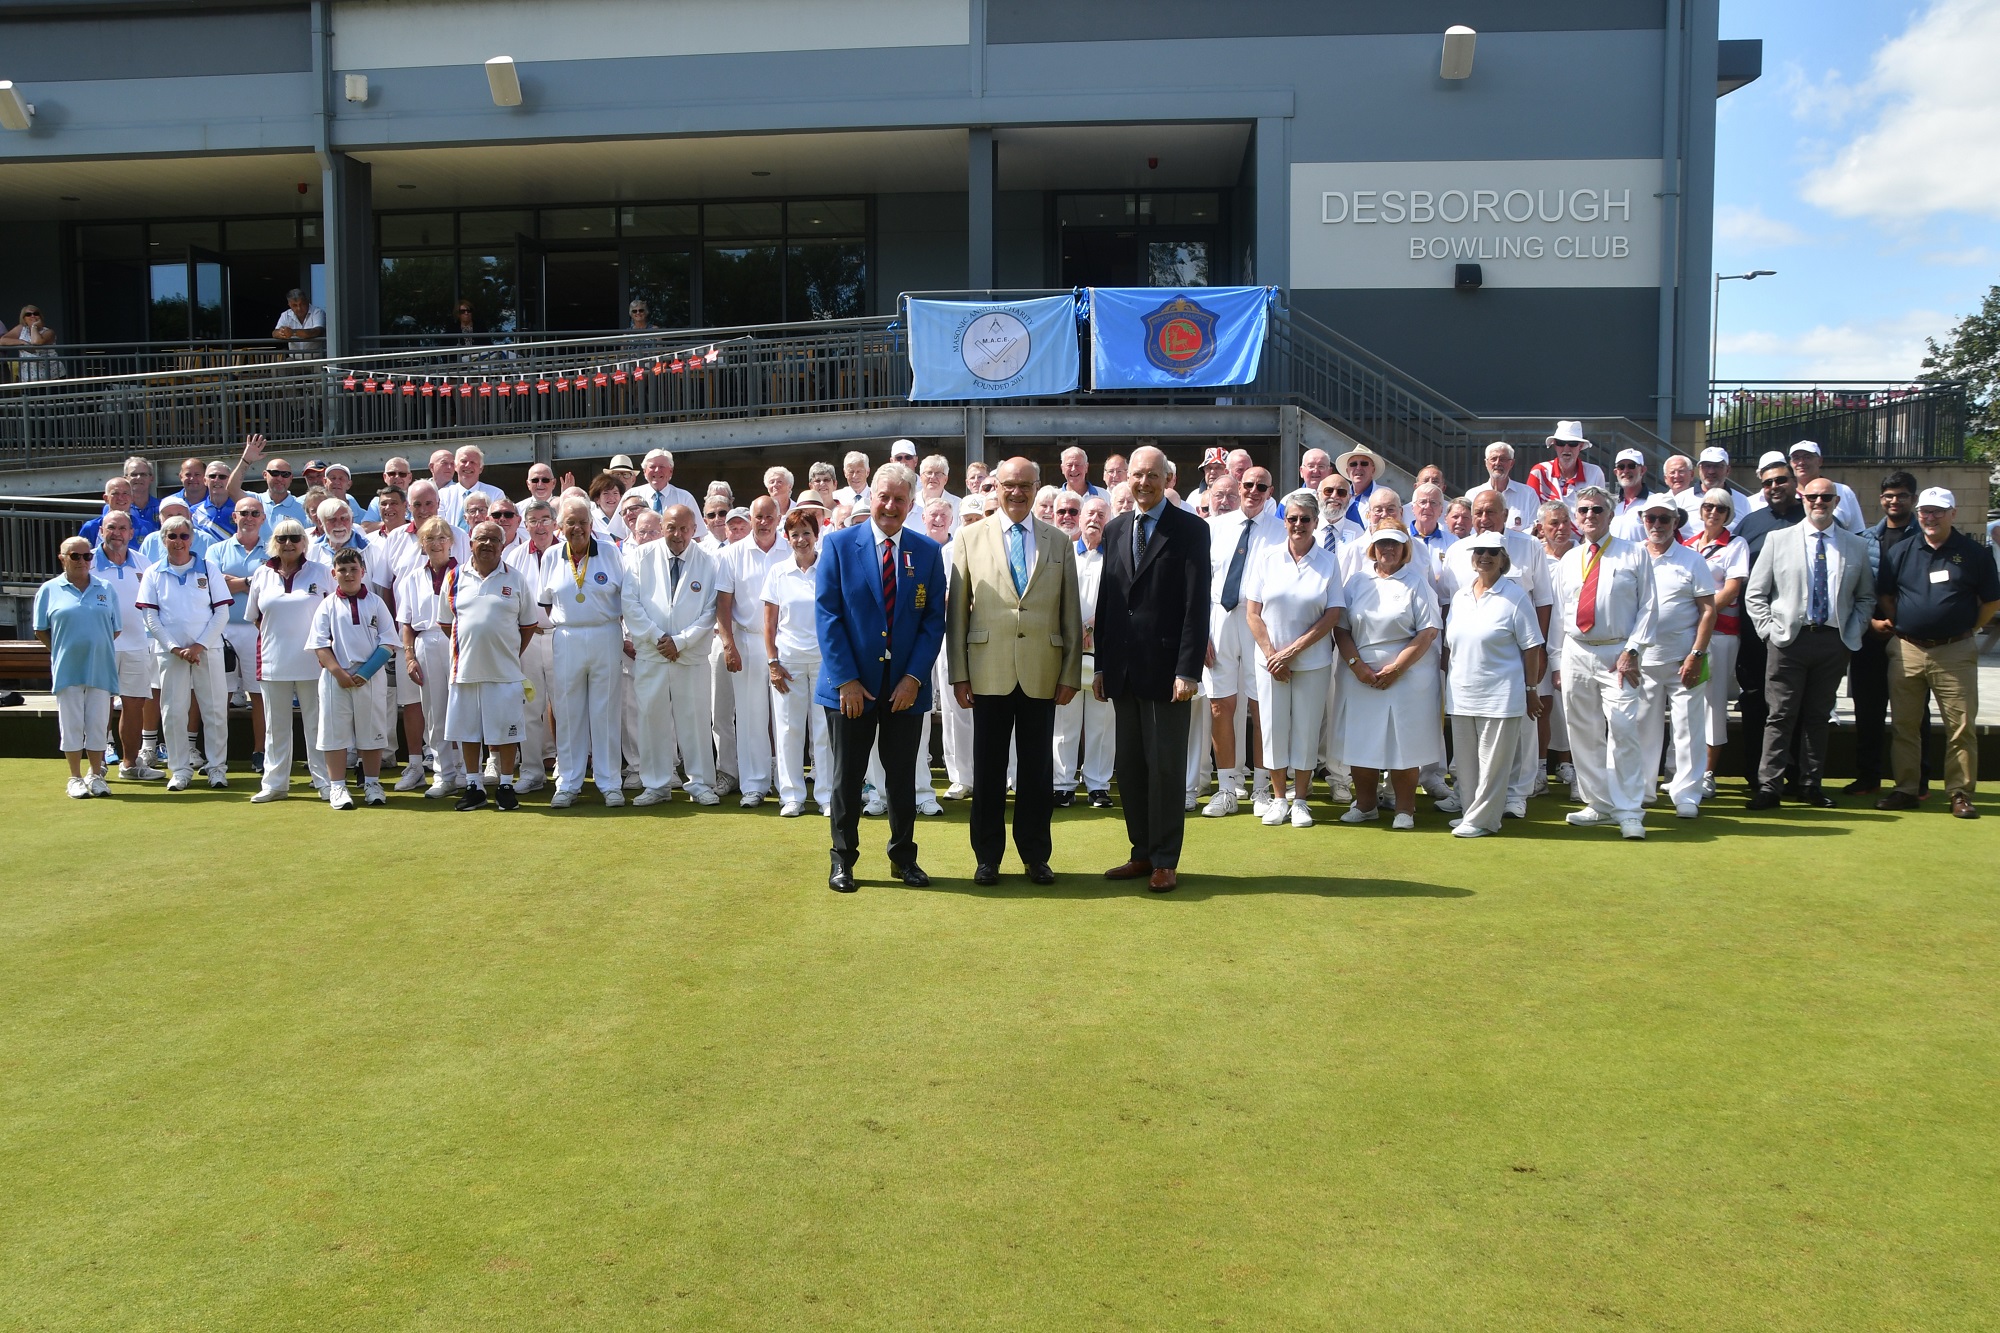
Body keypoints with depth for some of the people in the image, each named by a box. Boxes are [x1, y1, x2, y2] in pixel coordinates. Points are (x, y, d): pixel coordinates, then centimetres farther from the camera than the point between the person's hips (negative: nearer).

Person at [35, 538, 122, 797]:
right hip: (67, 669, -1)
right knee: (72, 725, 3)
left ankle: (95, 776, 15)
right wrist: (62, 651, 2)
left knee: (98, 724, 5)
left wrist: (97, 648, 5)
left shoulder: (106, 589, 8)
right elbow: (41, 630, 6)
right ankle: (75, 778, 11)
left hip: (100, 668, 1)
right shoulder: (49, 590, 4)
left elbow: (116, 628, 11)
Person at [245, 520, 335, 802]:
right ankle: (274, 783, 17)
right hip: (273, 662, 3)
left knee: (317, 724, 1)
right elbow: (254, 616, 19)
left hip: (312, 661, -3)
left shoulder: (322, 573, 1)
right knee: (275, 726, 9)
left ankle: (324, 782, 7)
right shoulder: (261, 575, 9)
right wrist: (276, 635, 8)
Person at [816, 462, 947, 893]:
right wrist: (846, 679, -12)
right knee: (847, 776, 8)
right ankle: (843, 859, 20)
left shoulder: (928, 552, 3)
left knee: (903, 776, 11)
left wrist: (914, 677, -8)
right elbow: (826, 615, -6)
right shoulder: (838, 545, -2)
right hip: (851, 686, -1)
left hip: (905, 686, 2)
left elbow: (934, 620, 2)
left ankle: (904, 856, 25)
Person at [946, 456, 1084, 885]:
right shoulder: (970, 539, 4)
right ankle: (987, 856, 18)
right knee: (988, 768, 6)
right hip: (989, 673, -1)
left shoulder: (1059, 542, 8)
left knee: (1038, 768, 7)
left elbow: (1071, 614, 8)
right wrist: (959, 673, -1)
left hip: (1042, 673, 1)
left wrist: (1071, 673, 3)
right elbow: (956, 611, 4)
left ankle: (1035, 855, 20)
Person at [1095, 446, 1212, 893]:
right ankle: (1142, 853, 21)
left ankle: (1165, 862, 10)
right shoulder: (1115, 530, 12)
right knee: (1129, 766, 10)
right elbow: (1105, 600, 14)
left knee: (1166, 768, 1)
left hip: (1166, 668, -5)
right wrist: (1101, 664, 9)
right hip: (1123, 669, 5)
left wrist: (1189, 670, -16)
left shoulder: (1190, 530, -4)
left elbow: (1197, 605, -10)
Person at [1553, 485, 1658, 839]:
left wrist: (1632, 651, -11)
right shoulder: (1567, 561, 14)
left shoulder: (1634, 555, 2)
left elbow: (1648, 607, -1)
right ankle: (1597, 804, 19)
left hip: (1618, 654, -4)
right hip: (1576, 654, 4)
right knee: (1584, 735, 8)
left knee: (1623, 733, -12)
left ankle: (1629, 813, -7)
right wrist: (1557, 659, 10)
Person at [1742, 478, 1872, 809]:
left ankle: (1811, 784, 17)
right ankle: (1768, 786, -1)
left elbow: (1866, 597, 16)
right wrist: (1770, 630, -5)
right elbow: (1755, 594, 4)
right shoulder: (1779, 539, 5)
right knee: (1781, 716, -3)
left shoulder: (1857, 546, 11)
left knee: (1818, 716, 9)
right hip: (1790, 640, -2)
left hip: (1834, 642, 2)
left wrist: (1852, 632, 3)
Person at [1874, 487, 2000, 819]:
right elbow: (1884, 596, 13)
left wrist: (1968, 630, 4)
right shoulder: (1901, 551, 7)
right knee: (1904, 726, 6)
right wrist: (1900, 628, 4)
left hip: (1956, 653, -2)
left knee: (1961, 727, -1)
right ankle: (1905, 789, 15)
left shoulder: (1973, 553, 2)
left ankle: (1960, 793, 6)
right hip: (1907, 652, 2)